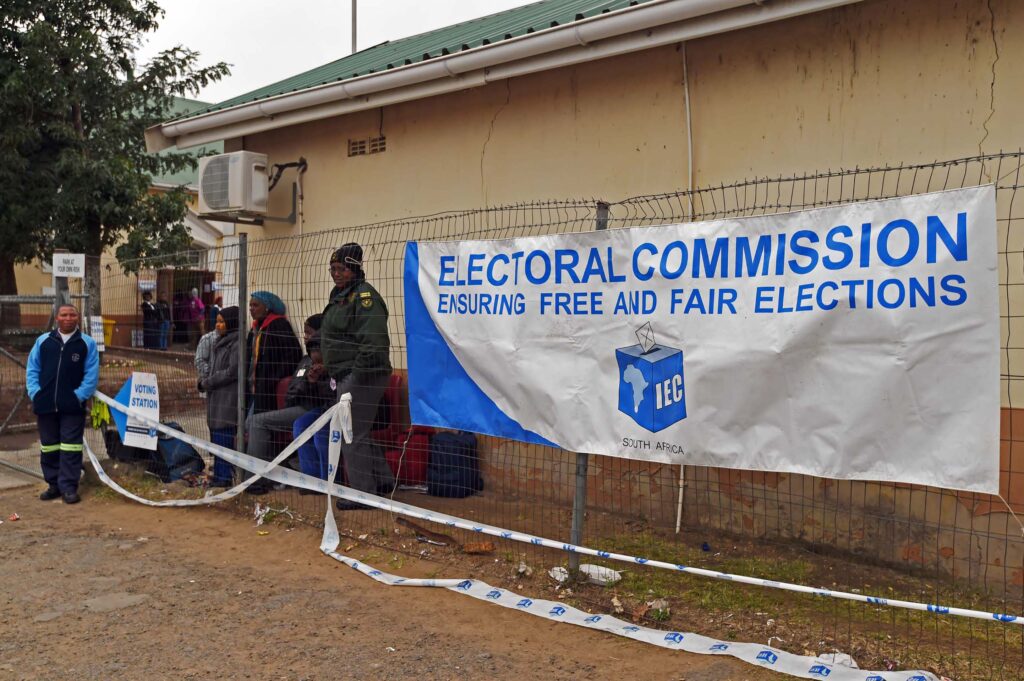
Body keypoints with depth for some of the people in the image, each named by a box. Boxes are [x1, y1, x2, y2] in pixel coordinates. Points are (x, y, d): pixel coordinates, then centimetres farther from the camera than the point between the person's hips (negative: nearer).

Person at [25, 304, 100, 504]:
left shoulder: (87, 343, 1)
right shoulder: (43, 341, 8)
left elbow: (92, 374, -3)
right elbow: (32, 369, 9)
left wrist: (80, 395, -12)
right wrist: (35, 392, -3)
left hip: (73, 406, -3)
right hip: (45, 404, 3)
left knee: (71, 447, -3)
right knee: (49, 447, 11)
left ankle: (69, 487, 1)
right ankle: (53, 484, 21)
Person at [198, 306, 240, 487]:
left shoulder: (236, 344, -12)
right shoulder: (221, 342, 18)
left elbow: (232, 372, -17)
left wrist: (207, 383, -11)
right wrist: (204, 381, 6)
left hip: (228, 398, -9)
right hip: (216, 397, 9)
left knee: (222, 437, -8)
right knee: (216, 436, 12)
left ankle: (222, 476, -4)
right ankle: (220, 474, 19)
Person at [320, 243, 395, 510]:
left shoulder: (364, 295, -15)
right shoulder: (340, 295, 18)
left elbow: (373, 340, -24)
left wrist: (359, 373, -24)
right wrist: (326, 367, 21)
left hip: (361, 376, -11)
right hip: (346, 376, 11)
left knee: (352, 435, -6)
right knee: (357, 432, 18)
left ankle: (362, 493, 3)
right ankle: (382, 479, 29)